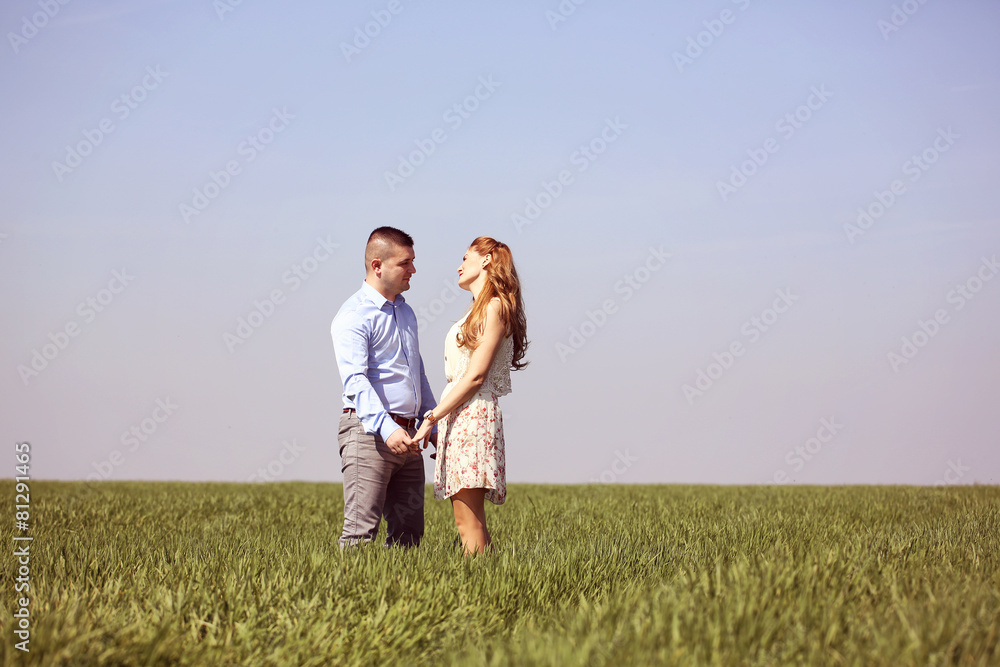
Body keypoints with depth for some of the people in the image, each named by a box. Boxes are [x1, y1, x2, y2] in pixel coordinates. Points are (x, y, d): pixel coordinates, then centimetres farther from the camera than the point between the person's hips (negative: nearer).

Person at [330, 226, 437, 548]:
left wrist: (433, 425, 23)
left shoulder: (406, 312, 18)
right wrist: (386, 428, -33)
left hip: (407, 436, 8)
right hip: (369, 431, -8)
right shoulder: (353, 316, -9)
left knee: (408, 532, 8)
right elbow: (355, 380, -21)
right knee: (361, 530, -13)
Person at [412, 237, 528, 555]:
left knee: (469, 524, -12)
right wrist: (438, 421, 12)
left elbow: (475, 376, -13)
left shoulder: (495, 307, -6)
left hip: (473, 415, -9)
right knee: (466, 523, 5)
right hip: (457, 417, 9)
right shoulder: (475, 311, 22)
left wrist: (432, 417, -13)